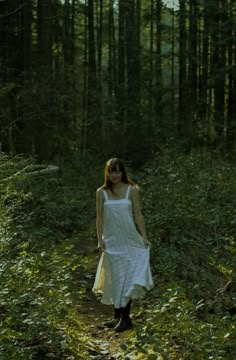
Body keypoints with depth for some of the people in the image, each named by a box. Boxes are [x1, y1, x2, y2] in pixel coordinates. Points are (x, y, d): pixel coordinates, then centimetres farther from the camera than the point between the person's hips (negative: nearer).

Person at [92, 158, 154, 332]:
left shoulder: (132, 190, -3)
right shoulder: (102, 192, 2)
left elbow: (138, 215, -2)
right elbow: (100, 217, 3)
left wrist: (144, 237, -5)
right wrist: (100, 239, -3)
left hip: (129, 241, -2)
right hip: (112, 241, 2)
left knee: (127, 278, -4)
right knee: (115, 279, 9)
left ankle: (125, 317, 0)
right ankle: (118, 316, 18)